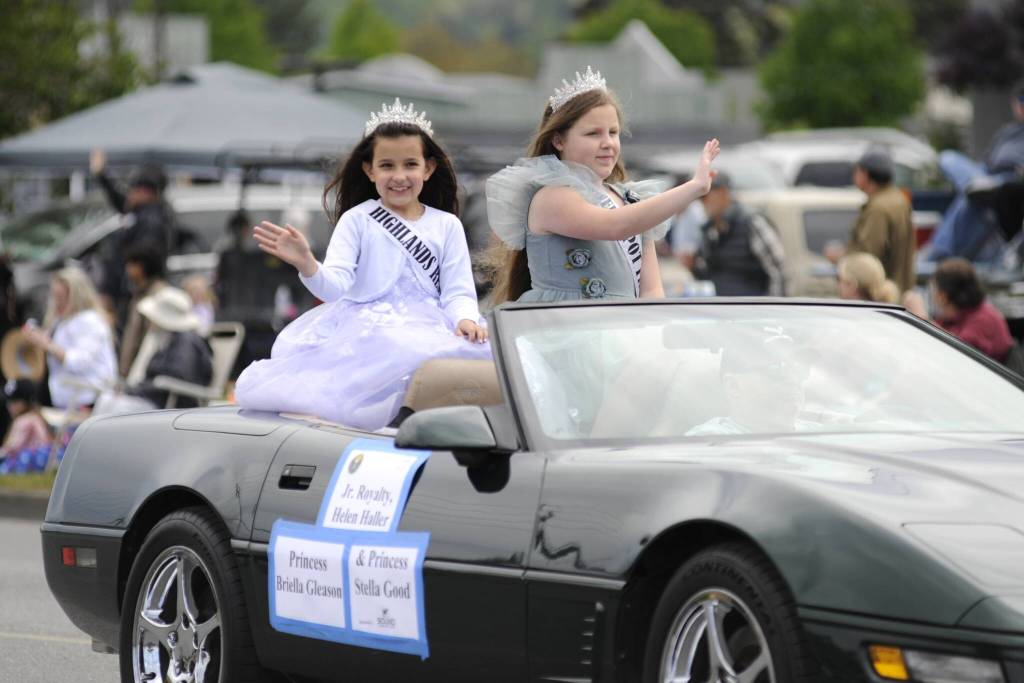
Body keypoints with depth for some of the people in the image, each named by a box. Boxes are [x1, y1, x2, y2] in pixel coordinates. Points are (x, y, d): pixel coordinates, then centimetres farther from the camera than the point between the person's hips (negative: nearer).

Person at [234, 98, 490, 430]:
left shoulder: (446, 226, 15)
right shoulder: (357, 220, 8)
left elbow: (458, 291, 9)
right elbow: (335, 286, -4)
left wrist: (466, 320, -15)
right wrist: (307, 265, -26)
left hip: (427, 329, 2)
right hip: (366, 329, -2)